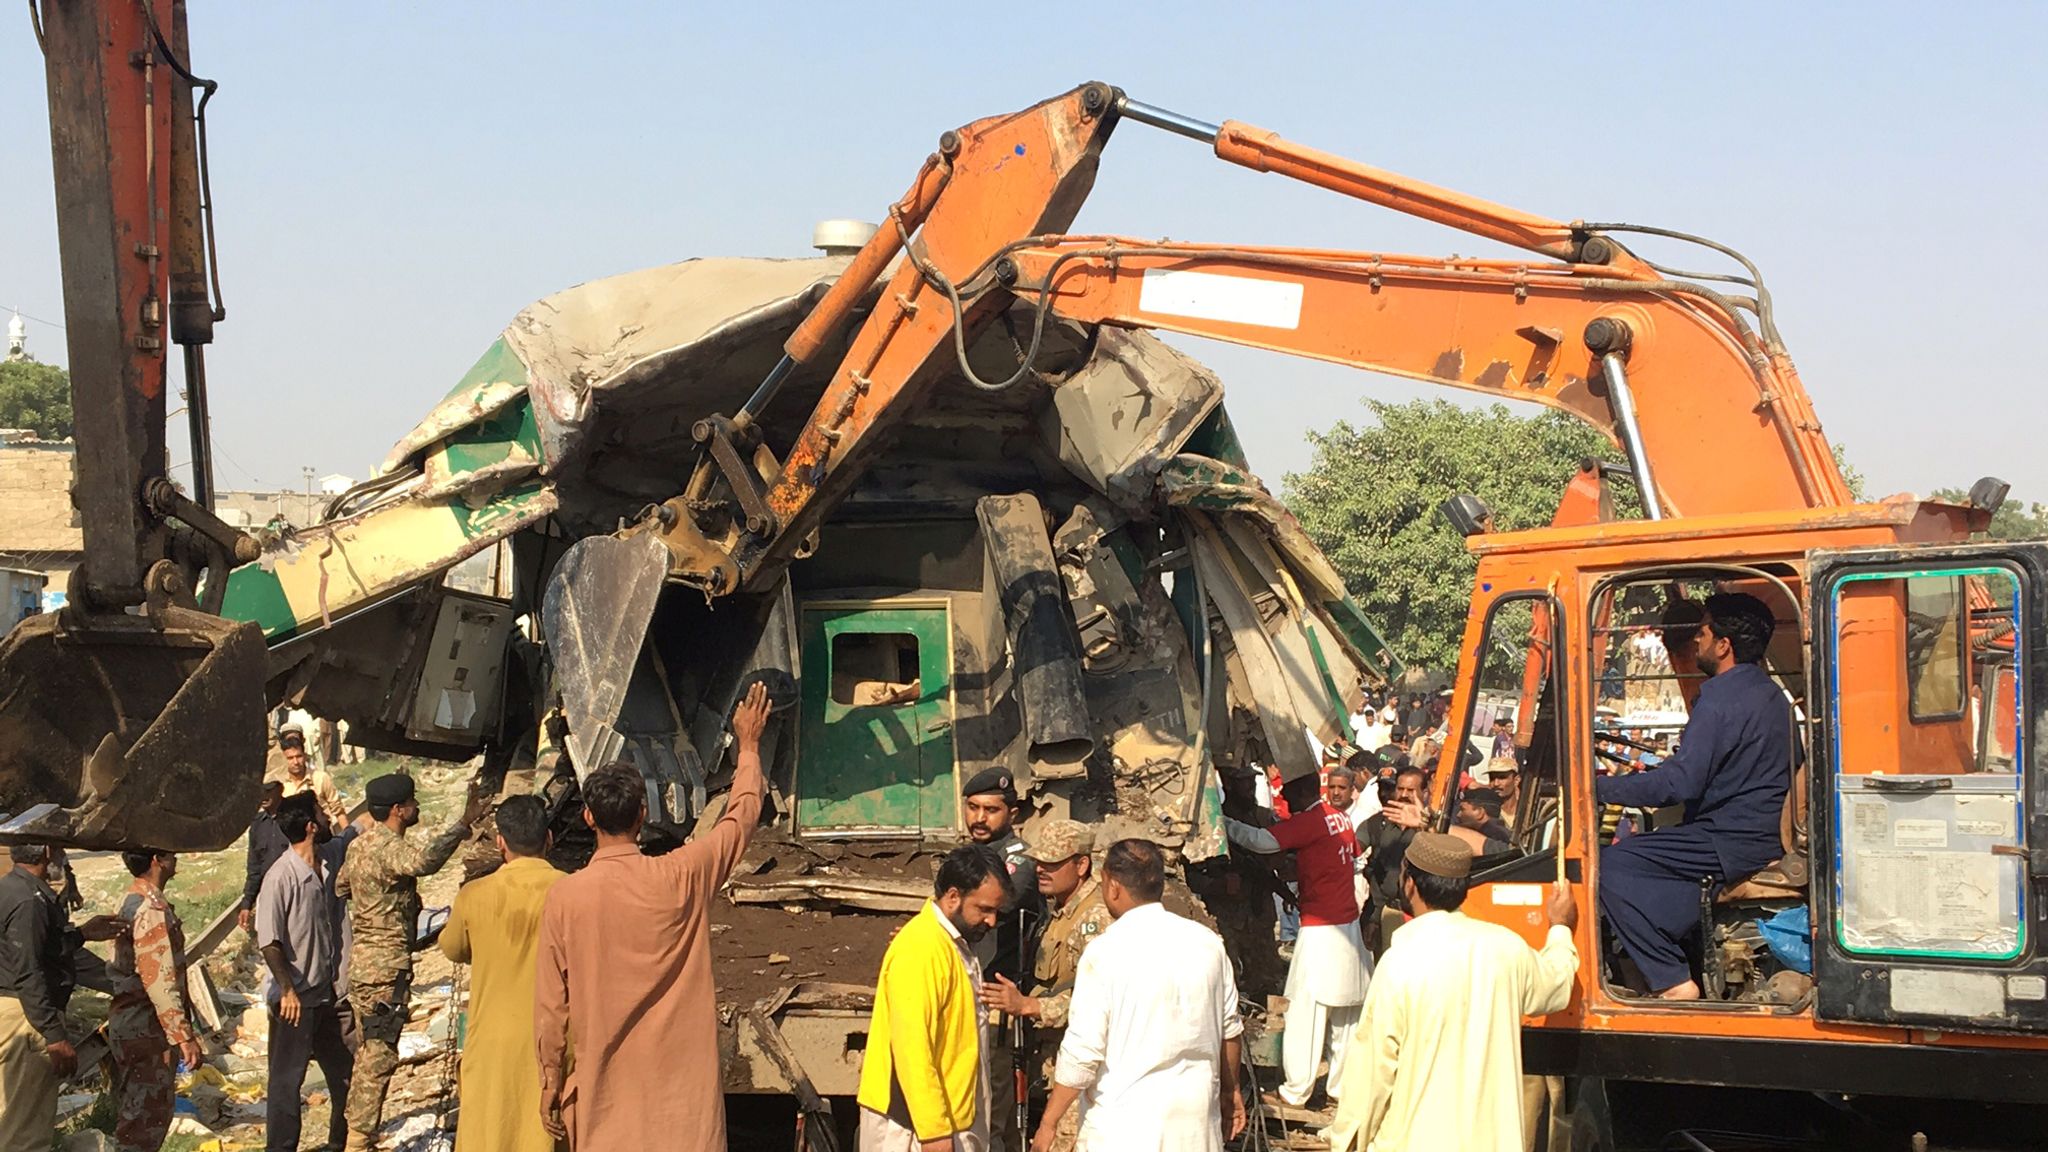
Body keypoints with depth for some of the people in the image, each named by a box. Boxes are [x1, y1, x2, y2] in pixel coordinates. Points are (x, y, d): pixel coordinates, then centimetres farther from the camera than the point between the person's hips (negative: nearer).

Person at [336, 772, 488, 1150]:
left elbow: (340, 888, 27)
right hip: (386, 966, -10)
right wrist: (464, 823, -47)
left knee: (367, 1054, 17)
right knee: (379, 1057, -5)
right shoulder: (389, 849, -20)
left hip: (361, 961, 10)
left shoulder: (360, 845, 10)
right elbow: (425, 859, -44)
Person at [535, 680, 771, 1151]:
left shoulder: (564, 896, -7)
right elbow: (740, 820, 9)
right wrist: (748, 746, 24)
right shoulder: (681, 879, -8)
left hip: (601, 1092, 1)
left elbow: (551, 1007, -2)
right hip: (680, 1085, -1)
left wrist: (550, 1086, 9)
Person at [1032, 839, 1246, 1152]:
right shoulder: (1207, 942, 3)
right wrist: (1230, 1090, 29)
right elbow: (1230, 1030, 13)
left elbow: (1082, 1051, -15)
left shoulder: (1105, 953, -14)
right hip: (1196, 1121, 5)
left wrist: (1048, 1123, -5)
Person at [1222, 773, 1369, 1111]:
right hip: (1349, 924, 8)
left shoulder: (1308, 821, -16)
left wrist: (1223, 823, -17)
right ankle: (1342, 1085, 21)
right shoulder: (1341, 819, 9)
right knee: (1345, 1018, 14)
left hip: (1320, 928, -8)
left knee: (1306, 1013, -1)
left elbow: (1263, 841, -26)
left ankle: (1296, 1091, 3)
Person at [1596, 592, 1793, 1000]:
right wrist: (1651, 771, 28)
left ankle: (1672, 981, -14)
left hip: (1731, 843, -10)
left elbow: (1681, 783, -22)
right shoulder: (1771, 694, 15)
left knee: (1608, 864, -11)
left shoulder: (1721, 698, -16)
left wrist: (1602, 788, -15)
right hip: (1767, 838, 10)